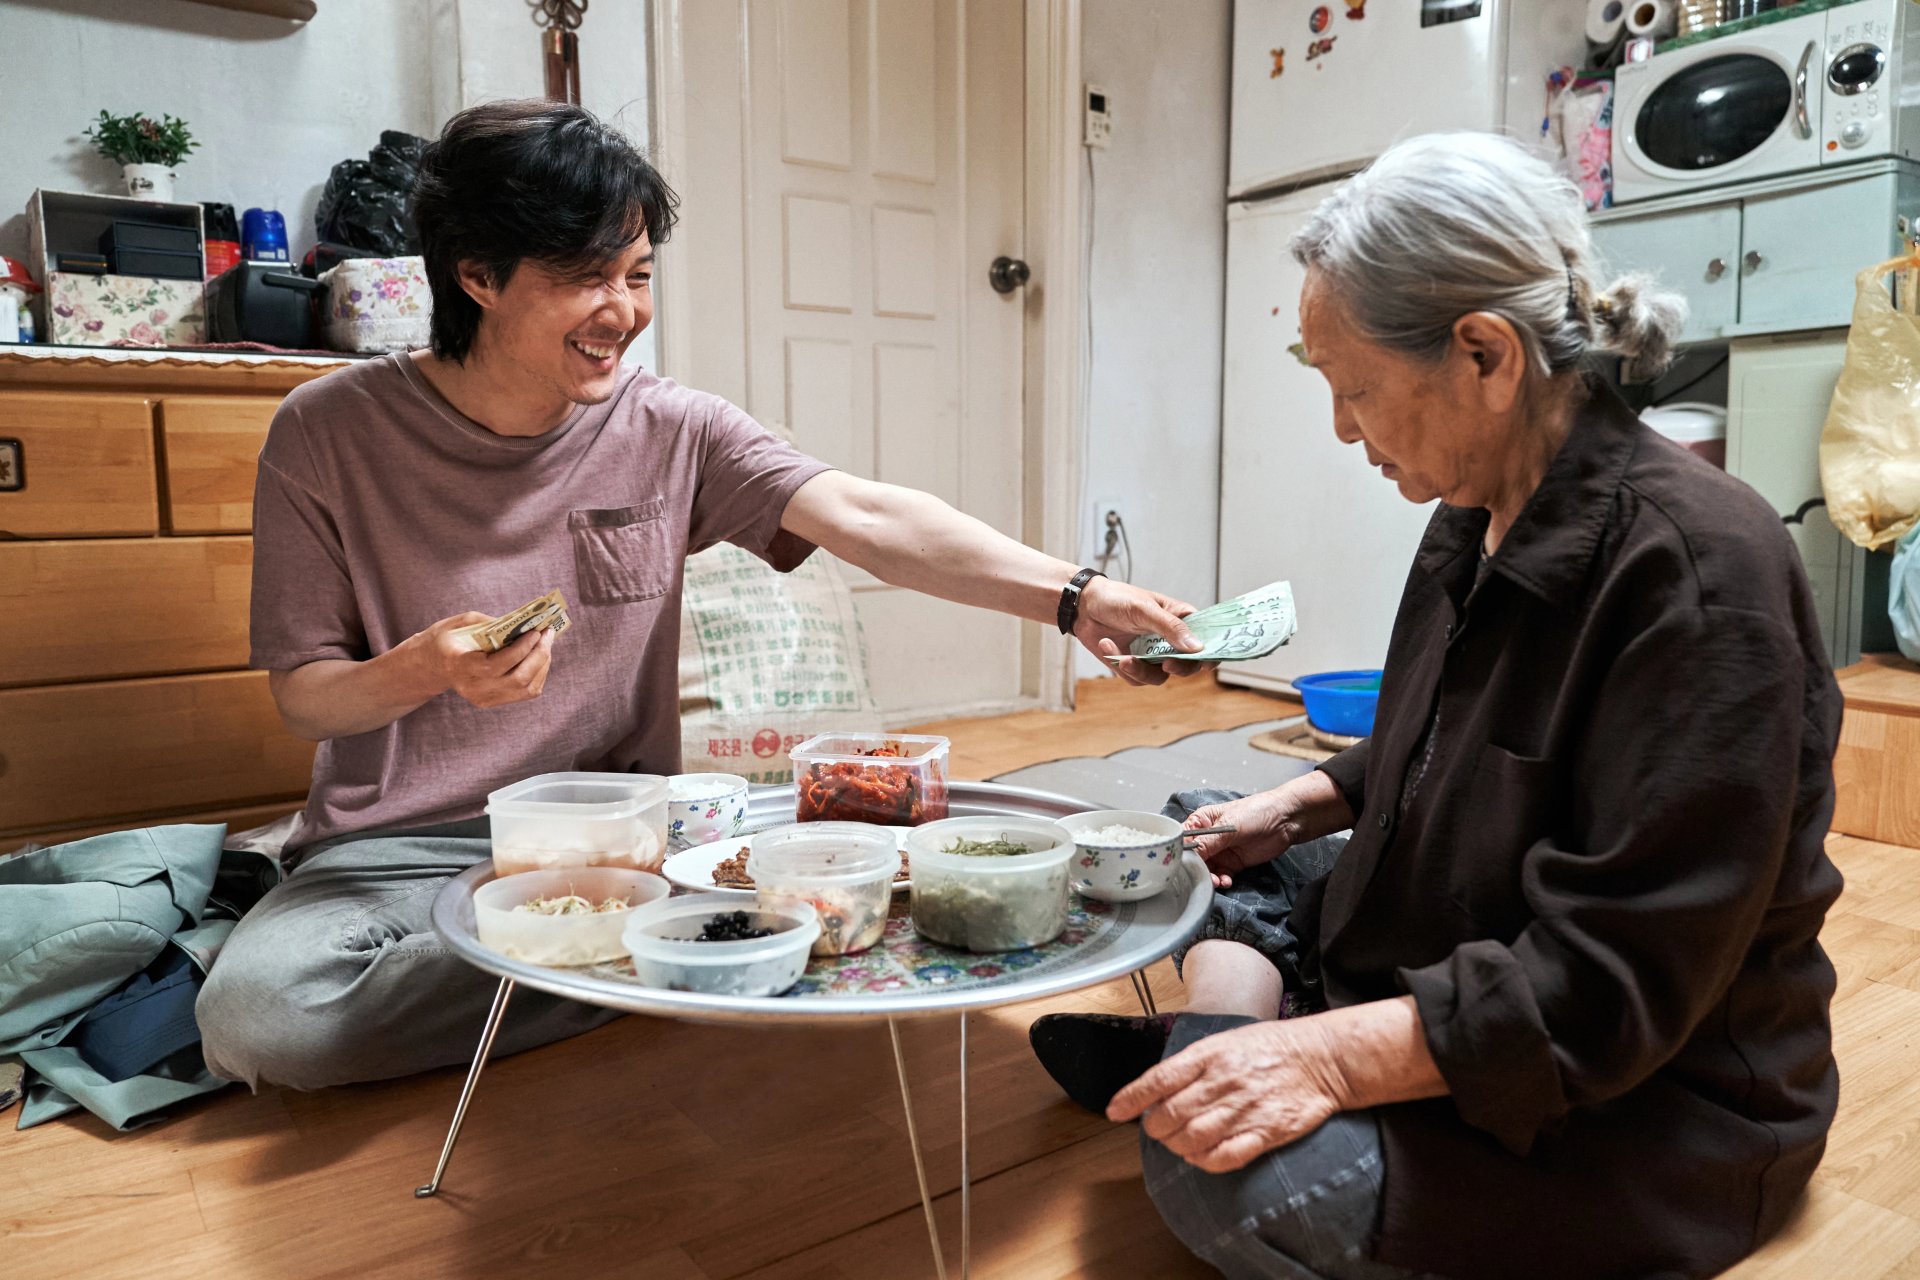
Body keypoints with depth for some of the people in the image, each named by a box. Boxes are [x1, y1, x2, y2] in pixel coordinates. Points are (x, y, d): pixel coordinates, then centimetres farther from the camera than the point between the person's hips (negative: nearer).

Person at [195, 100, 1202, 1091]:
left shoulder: (670, 430, -3)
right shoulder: (329, 435, -7)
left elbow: (870, 519, -15)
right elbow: (303, 699, -4)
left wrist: (1072, 595, -28)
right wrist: (425, 670, -27)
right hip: (398, 850, 1)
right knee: (254, 1012, -28)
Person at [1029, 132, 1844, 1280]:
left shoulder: (1696, 566, -26)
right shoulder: (1480, 524, 2)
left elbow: (1619, 979, -28)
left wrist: (1340, 1053, -31)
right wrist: (1299, 806, 5)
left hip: (1654, 1112, -9)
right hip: (1442, 970, 9)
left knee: (1223, 1173, -30)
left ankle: (1199, 1059, -3)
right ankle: (1212, 1051, -2)